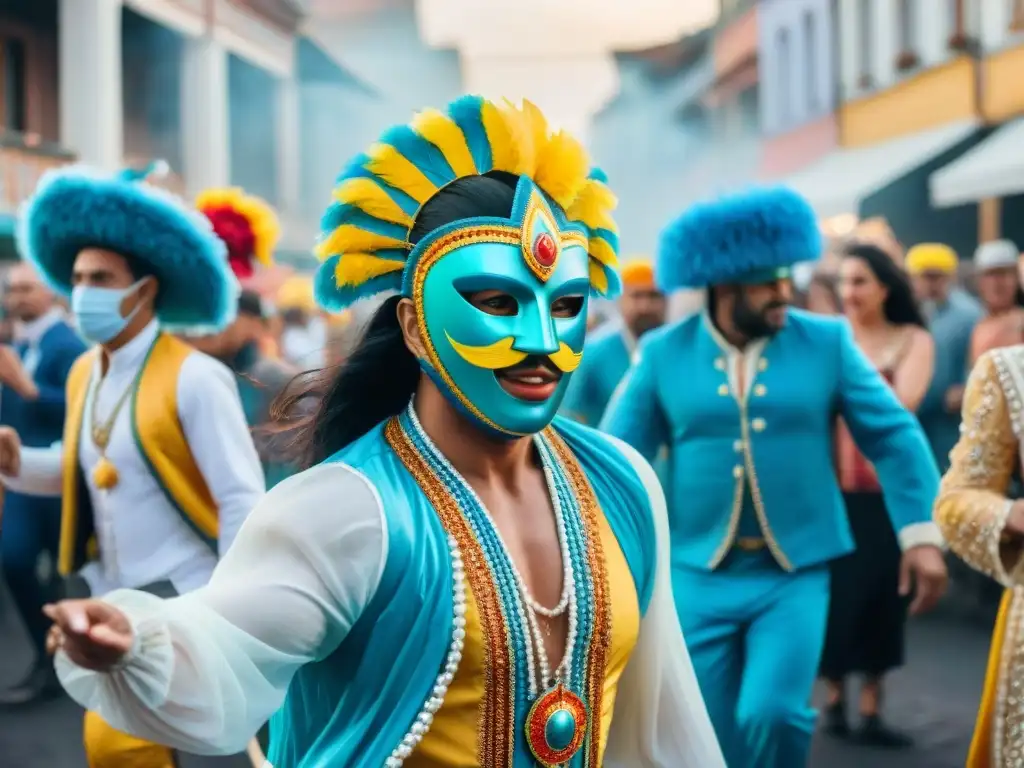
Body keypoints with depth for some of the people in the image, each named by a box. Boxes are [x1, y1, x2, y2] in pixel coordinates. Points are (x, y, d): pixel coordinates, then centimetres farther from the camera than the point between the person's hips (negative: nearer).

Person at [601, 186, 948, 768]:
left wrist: (921, 533, -8)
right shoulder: (663, 353, -1)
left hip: (796, 576, -1)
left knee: (773, 714, -19)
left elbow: (895, 436, 2)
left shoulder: (827, 342, -1)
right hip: (699, 576, 1)